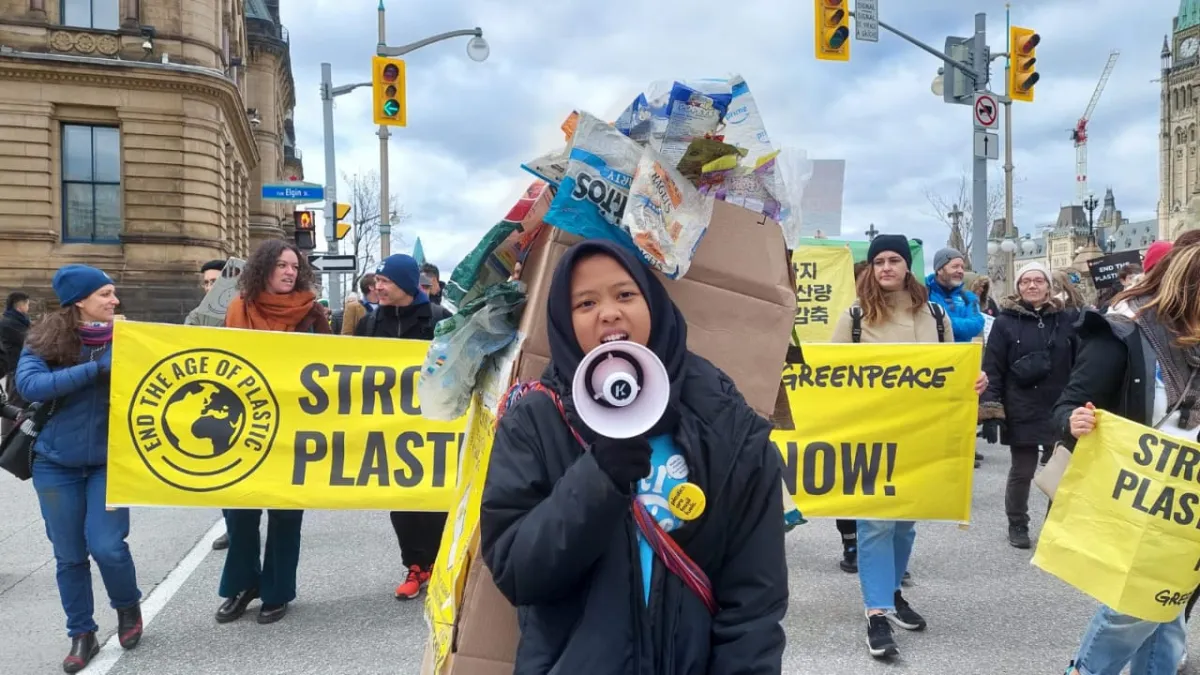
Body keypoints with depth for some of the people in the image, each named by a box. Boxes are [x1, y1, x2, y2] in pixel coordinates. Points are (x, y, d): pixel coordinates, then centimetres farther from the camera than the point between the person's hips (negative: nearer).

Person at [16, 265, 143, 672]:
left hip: (110, 461, 0)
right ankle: (81, 634, 26)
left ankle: (128, 606, 22)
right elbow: (29, 385, -22)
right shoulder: (44, 340, -5)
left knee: (107, 546, -9)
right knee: (69, 555, 8)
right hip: (56, 464, 1)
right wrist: (96, 369, -26)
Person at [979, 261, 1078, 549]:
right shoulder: (1006, 322, -2)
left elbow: (1079, 364, 8)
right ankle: (1017, 525, 25)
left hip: (1060, 410, 2)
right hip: (1022, 412, -2)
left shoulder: (1067, 319, 5)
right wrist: (990, 411, -10)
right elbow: (992, 370, -4)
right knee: (1021, 472, 8)